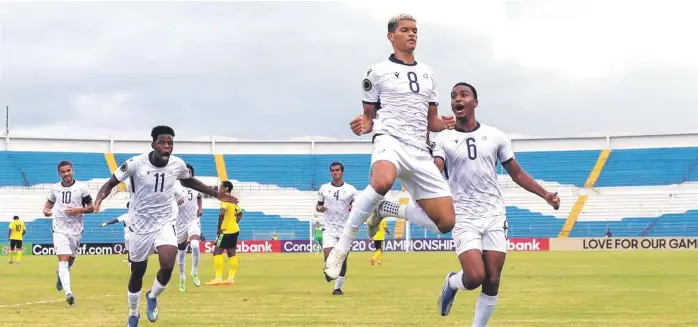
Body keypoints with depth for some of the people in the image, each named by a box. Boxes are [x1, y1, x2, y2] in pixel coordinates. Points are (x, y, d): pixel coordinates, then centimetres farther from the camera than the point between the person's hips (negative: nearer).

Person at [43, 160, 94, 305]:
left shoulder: (82, 187, -4)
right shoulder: (55, 188, 3)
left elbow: (91, 207, 0)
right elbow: (49, 201, 20)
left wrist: (78, 210, -18)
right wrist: (46, 210, -3)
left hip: (75, 229, 1)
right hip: (60, 229, -1)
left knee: (70, 260, 16)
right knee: (63, 259, -16)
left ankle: (60, 274, 51)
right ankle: (68, 292, -26)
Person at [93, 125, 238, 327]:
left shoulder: (177, 164, -8)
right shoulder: (136, 164, -20)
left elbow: (189, 181, 15)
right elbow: (111, 183, -11)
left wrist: (216, 195, 12)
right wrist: (100, 197, -33)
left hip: (164, 223, 2)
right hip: (140, 225, -2)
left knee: (168, 266, -21)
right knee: (137, 272, 10)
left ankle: (152, 297, 11)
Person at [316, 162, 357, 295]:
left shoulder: (351, 189, 2)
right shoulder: (324, 188, 6)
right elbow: (318, 205, 15)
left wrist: (354, 208, -19)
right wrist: (319, 208, -8)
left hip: (345, 229, 0)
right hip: (329, 228, 0)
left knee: (342, 259, 1)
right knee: (329, 256, -18)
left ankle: (338, 287, 13)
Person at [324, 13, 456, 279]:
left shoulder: (427, 73, 20)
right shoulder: (378, 72, 6)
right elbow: (369, 116, 11)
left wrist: (443, 124, 0)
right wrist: (362, 125, -12)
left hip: (419, 150, 6)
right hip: (390, 140, -5)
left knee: (445, 223, -3)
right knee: (382, 182, -43)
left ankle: (384, 211, 19)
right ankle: (342, 247, -30)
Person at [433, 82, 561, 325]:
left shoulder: (495, 136, 7)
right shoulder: (444, 140, 1)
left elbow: (517, 174, 13)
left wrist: (545, 194, 2)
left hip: (494, 215, 2)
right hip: (464, 218, -2)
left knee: (492, 281, -2)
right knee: (475, 277, -16)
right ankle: (452, 283, 19)